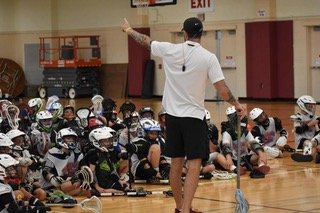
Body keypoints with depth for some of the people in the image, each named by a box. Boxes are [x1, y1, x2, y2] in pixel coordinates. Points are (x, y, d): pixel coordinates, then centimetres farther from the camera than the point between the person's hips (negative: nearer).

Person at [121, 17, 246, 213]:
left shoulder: (169, 50, -3)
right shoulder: (208, 57, -11)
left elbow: (145, 40, 15)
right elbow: (223, 90, -11)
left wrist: (129, 29, 34)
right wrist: (237, 104, 7)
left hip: (173, 115, 4)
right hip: (194, 116, -4)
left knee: (176, 164, 13)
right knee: (194, 165, -5)